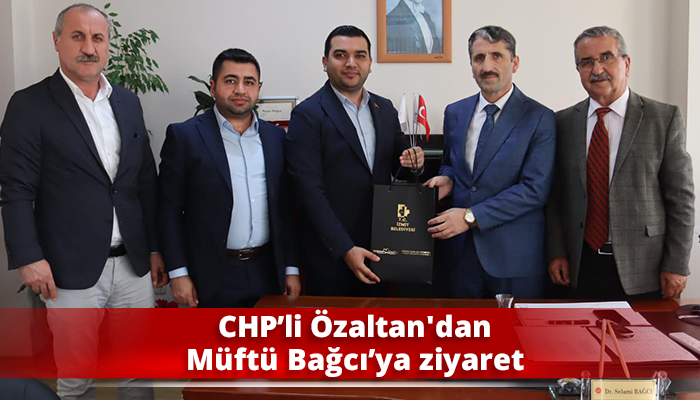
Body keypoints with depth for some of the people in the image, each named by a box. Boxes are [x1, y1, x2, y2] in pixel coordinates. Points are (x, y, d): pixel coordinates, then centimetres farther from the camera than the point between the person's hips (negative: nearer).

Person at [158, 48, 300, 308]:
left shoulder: (275, 137, 8)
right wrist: (177, 273, -9)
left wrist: (291, 268, 7)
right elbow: (170, 211, -4)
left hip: (268, 274, 3)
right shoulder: (184, 136, -2)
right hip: (211, 278, -3)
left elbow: (286, 208, 10)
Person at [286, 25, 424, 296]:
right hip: (330, 252, -5)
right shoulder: (308, 115, -11)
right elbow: (309, 191, -16)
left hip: (378, 248, 5)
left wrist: (412, 161, -8)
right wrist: (345, 249, -20)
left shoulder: (386, 109, 7)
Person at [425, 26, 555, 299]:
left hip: (515, 256, -4)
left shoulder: (540, 118, -8)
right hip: (461, 252, 4)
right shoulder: (455, 113, 9)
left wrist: (471, 216, -18)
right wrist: (447, 177, -2)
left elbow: (534, 189, -15)